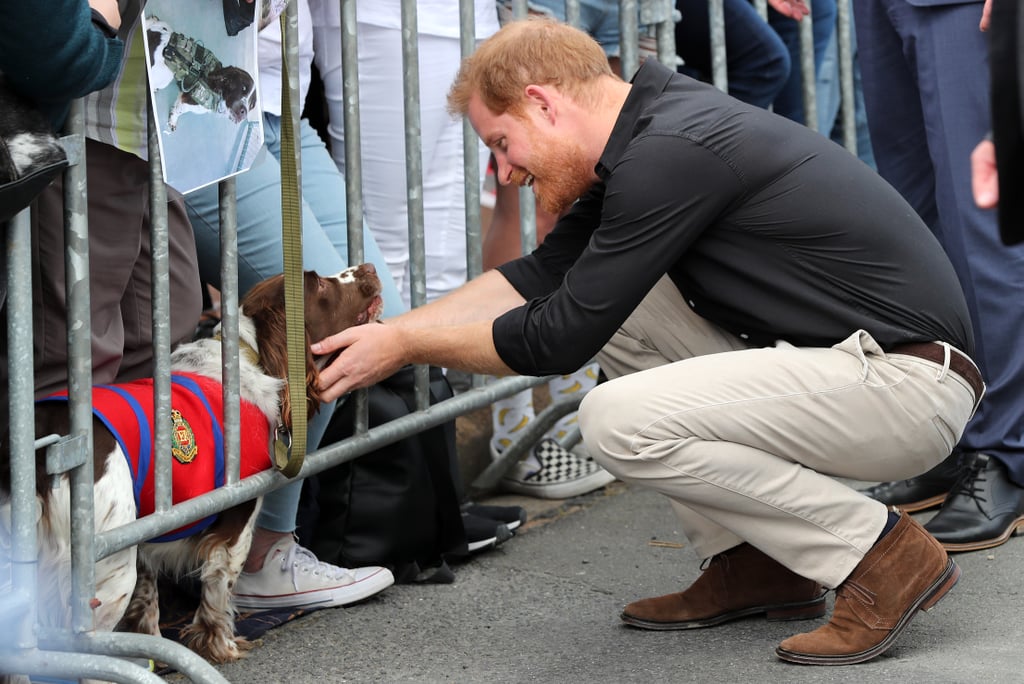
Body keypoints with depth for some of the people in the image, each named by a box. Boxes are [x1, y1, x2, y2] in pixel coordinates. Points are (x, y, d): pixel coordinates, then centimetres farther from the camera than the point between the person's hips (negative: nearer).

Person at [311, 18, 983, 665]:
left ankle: (883, 554, -8)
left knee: (620, 420, -20)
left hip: (907, 383, -10)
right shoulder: (645, 140, 11)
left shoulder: (670, 154, -18)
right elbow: (542, 276, 19)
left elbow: (559, 339, -14)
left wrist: (404, 347, -1)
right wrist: (383, 332, 14)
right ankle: (751, 564, 12)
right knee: (612, 298, 11)